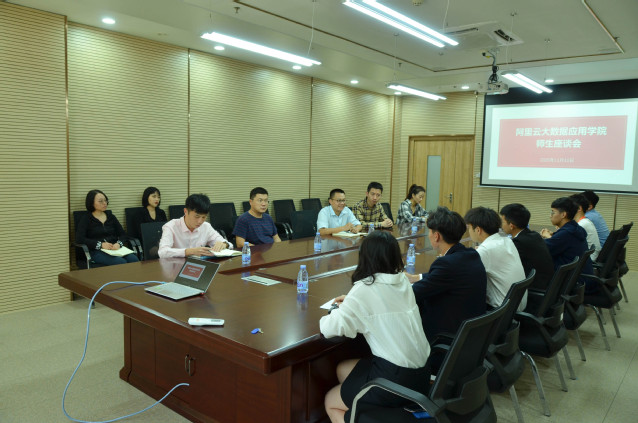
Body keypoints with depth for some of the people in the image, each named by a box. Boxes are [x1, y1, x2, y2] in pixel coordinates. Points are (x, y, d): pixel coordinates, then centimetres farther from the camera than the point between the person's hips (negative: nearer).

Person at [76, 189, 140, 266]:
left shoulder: (111, 217, 22)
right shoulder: (86, 219, 9)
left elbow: (123, 234, 14)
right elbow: (79, 239, -5)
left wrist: (119, 244, -10)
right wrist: (101, 244, -17)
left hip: (115, 249, 4)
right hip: (97, 251, -4)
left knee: (134, 259, -29)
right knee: (121, 262, -34)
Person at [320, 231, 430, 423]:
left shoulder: (365, 288, -19)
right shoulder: (402, 281, 2)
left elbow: (331, 328, -22)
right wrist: (352, 302, 16)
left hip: (395, 380, -7)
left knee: (330, 402, 19)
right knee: (343, 368, 26)